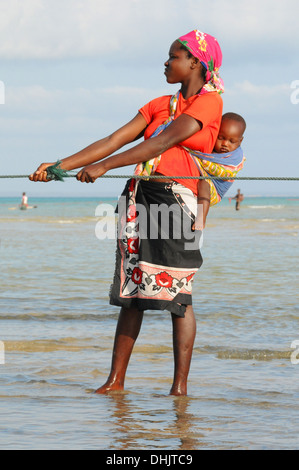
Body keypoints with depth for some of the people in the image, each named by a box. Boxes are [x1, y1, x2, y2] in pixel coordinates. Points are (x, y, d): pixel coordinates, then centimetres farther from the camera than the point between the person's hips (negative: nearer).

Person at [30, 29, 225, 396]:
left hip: (177, 200, -6)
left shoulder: (209, 103, -2)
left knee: (177, 296, -6)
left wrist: (104, 166, -18)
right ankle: (115, 380, 8)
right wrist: (61, 165, 4)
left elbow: (162, 143, -13)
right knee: (132, 294, 6)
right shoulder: (160, 105, 21)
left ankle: (180, 385, 0)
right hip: (139, 197, 6)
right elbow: (114, 141, 14)